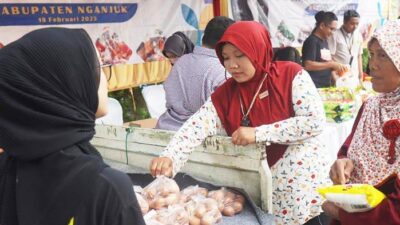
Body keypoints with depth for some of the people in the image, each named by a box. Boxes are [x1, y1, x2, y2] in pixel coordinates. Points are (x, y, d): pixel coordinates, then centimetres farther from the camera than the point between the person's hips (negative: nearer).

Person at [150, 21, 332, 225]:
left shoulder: (291, 75, -8)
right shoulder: (225, 94, -1)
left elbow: (315, 121, -17)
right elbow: (196, 128, -14)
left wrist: (258, 133, -19)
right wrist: (169, 158, -32)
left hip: (305, 183, -2)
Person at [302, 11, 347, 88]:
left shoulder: (325, 41, 16)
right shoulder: (312, 41, -9)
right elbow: (308, 65, -19)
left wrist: (335, 66, 5)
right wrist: (332, 64, -16)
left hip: (326, 85, 8)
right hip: (314, 86, -8)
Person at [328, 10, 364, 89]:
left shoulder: (358, 36, 8)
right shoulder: (335, 35, -8)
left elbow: (359, 55, 15)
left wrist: (361, 74, 13)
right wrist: (333, 76, -13)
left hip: (354, 77, 5)